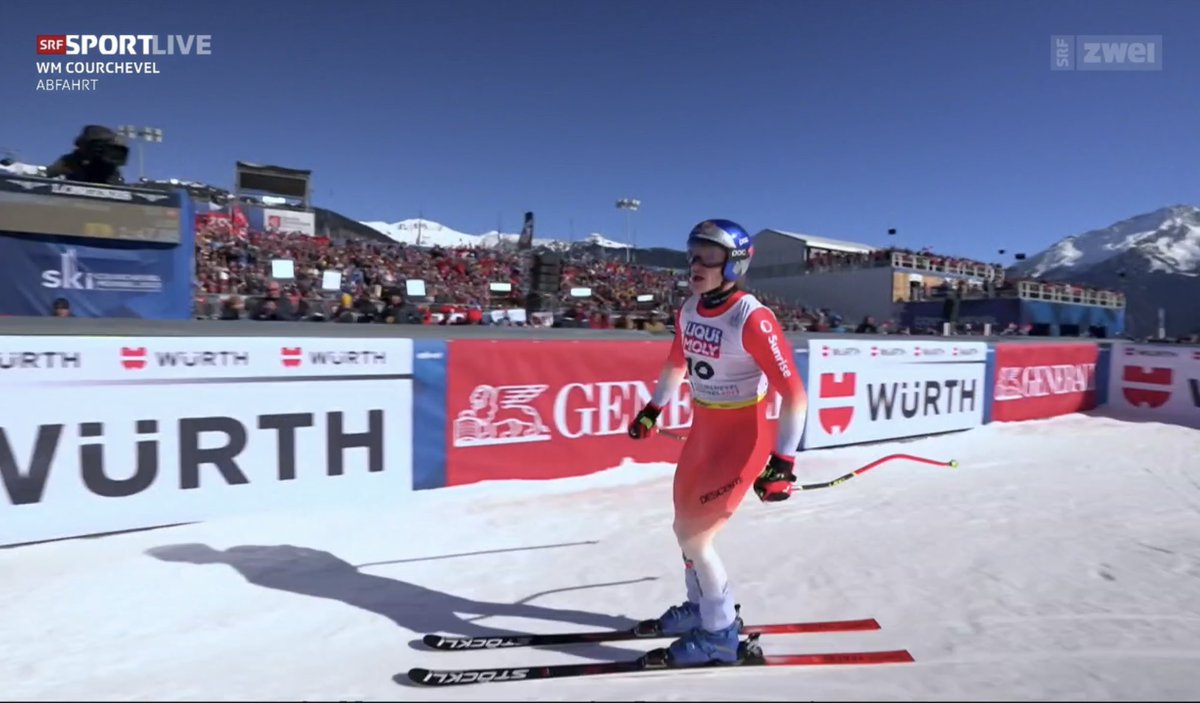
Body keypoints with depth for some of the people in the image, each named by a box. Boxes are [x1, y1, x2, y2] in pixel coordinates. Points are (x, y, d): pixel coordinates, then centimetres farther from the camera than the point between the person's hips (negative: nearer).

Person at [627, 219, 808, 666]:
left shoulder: (753, 320, -26)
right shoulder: (688, 311, -2)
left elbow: (794, 395, -24)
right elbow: (677, 363, 16)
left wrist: (782, 462, -26)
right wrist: (652, 410, 22)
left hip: (742, 441, -7)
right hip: (702, 432, 8)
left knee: (694, 538, -2)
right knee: (685, 525, 19)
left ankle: (720, 634, 22)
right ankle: (701, 606, 45)